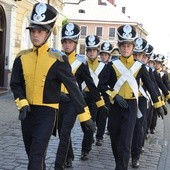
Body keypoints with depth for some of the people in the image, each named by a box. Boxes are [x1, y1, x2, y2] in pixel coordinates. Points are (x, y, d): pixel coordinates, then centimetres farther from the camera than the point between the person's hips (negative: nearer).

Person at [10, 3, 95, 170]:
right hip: (27, 111, 5)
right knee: (32, 154, 18)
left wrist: (84, 115, -12)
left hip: (47, 112, -5)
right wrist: (22, 103, -11)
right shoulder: (22, 57, 3)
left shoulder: (57, 59, -11)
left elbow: (72, 87, -11)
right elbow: (15, 84, 7)